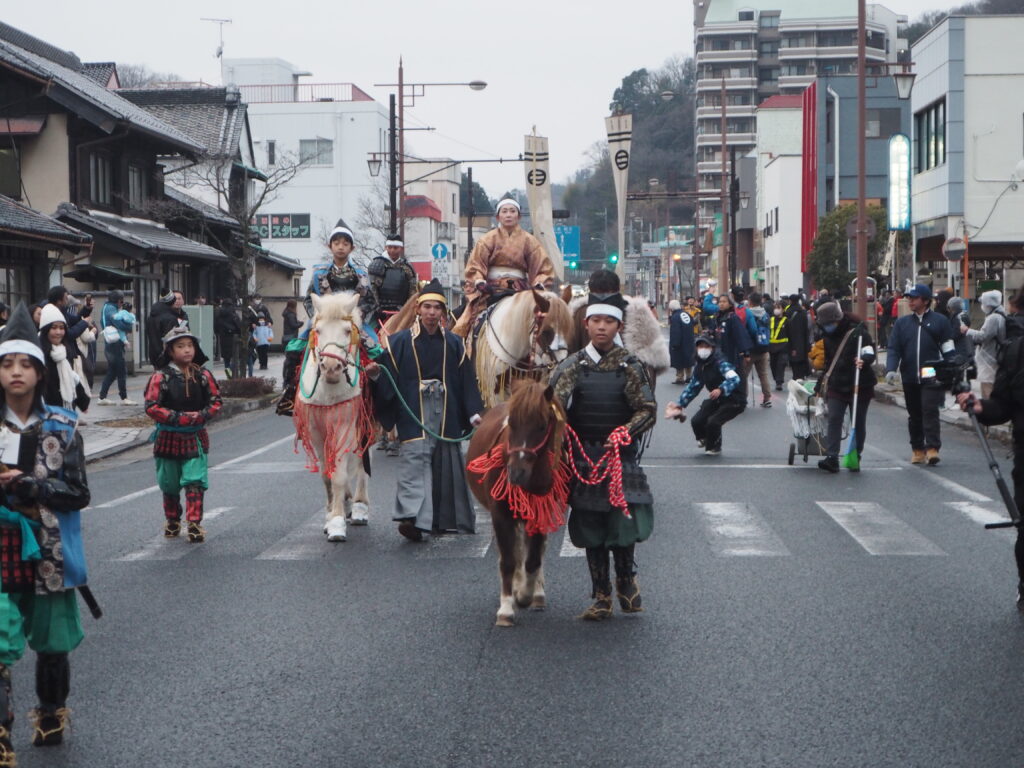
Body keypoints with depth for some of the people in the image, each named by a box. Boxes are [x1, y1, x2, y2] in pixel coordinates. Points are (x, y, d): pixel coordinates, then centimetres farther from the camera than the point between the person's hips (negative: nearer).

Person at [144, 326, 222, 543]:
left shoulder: (202, 375, 1)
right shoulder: (161, 377, -9)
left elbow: (215, 400, 6)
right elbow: (151, 406, -13)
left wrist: (203, 415, -13)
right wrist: (177, 417, -20)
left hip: (196, 437, 1)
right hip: (169, 437, -1)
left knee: (195, 481, -9)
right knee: (169, 483, 13)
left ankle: (194, 523, -7)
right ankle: (172, 521, 30)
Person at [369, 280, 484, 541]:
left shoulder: (453, 344, 10)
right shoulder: (401, 342, 2)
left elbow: (466, 381, 9)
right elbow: (388, 380, 0)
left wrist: (474, 412, 1)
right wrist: (375, 375, -22)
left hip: (446, 416, 3)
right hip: (414, 414, -3)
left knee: (446, 464, 8)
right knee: (415, 460, -17)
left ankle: (445, 518, 21)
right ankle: (414, 517, -28)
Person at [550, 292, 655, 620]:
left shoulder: (630, 366, 1)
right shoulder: (573, 366, 3)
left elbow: (648, 409, -3)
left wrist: (625, 431, -19)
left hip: (621, 454, -1)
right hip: (583, 455, 1)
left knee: (624, 517, -10)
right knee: (590, 525, 4)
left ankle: (626, 579, 17)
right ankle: (601, 597, 14)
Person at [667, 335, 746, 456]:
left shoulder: (720, 363, -23)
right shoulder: (699, 367, 1)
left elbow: (734, 379, -38)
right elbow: (692, 387, 14)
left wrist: (721, 390, -55)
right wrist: (681, 404, 10)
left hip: (734, 400, -7)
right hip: (717, 399, 7)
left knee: (713, 421, -25)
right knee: (696, 421, -5)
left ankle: (714, 447, 7)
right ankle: (705, 438, 32)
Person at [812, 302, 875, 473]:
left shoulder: (857, 332, -10)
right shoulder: (826, 336, 10)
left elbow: (870, 353, -15)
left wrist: (863, 361, -37)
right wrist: (820, 385, 25)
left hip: (859, 386, -4)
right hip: (836, 386, 4)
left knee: (859, 423, 6)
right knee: (834, 419, -9)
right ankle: (831, 458, -15)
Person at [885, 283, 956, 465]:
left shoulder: (940, 321, 3)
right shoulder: (902, 323, 10)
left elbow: (948, 349, 4)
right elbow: (894, 349, 5)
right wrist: (891, 369, -11)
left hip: (931, 377, -4)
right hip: (909, 378, 4)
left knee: (930, 411, -12)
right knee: (914, 415, 10)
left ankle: (932, 448, -14)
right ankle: (917, 449, 18)